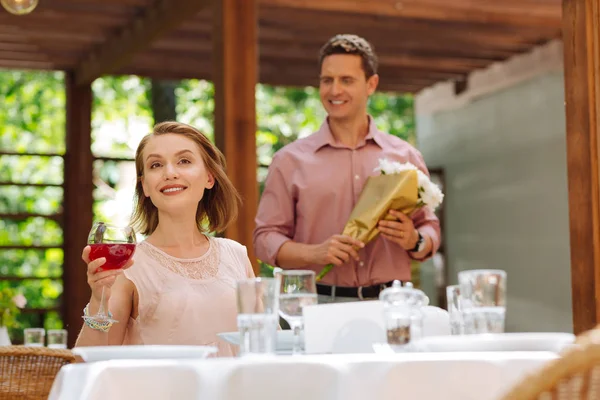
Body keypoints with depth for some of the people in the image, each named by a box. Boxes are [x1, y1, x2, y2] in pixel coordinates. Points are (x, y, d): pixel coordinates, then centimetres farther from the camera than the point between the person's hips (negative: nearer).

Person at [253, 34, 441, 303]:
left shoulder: (405, 157, 13)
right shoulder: (290, 160, 8)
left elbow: (429, 228, 18)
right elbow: (266, 238, 5)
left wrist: (414, 241, -5)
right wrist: (315, 253, -12)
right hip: (320, 306, -1)